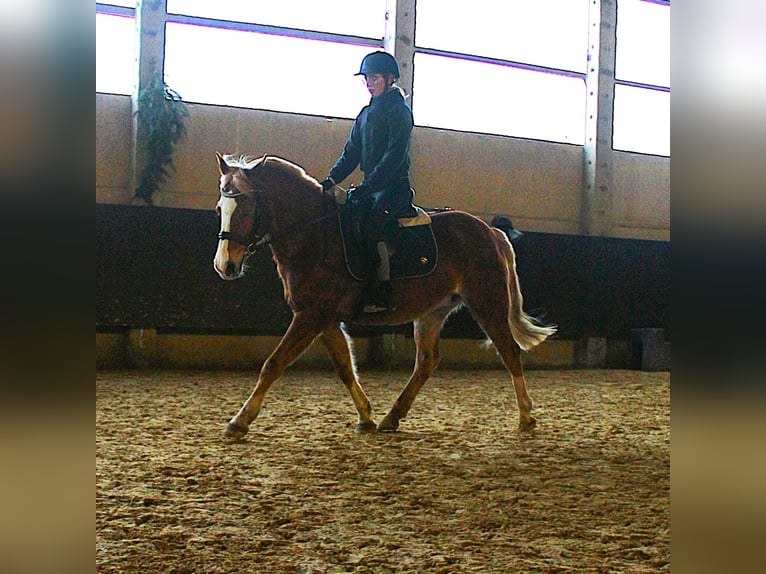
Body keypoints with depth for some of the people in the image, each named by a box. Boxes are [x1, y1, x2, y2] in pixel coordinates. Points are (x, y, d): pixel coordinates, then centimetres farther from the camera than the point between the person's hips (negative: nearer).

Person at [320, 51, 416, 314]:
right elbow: (351, 153, 15)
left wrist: (369, 185, -25)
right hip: (370, 187, 8)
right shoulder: (366, 114, 18)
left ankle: (382, 295, -27)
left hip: (394, 186, -8)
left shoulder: (399, 111, -5)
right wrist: (331, 180, 0)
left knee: (371, 222, -29)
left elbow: (395, 154, -16)